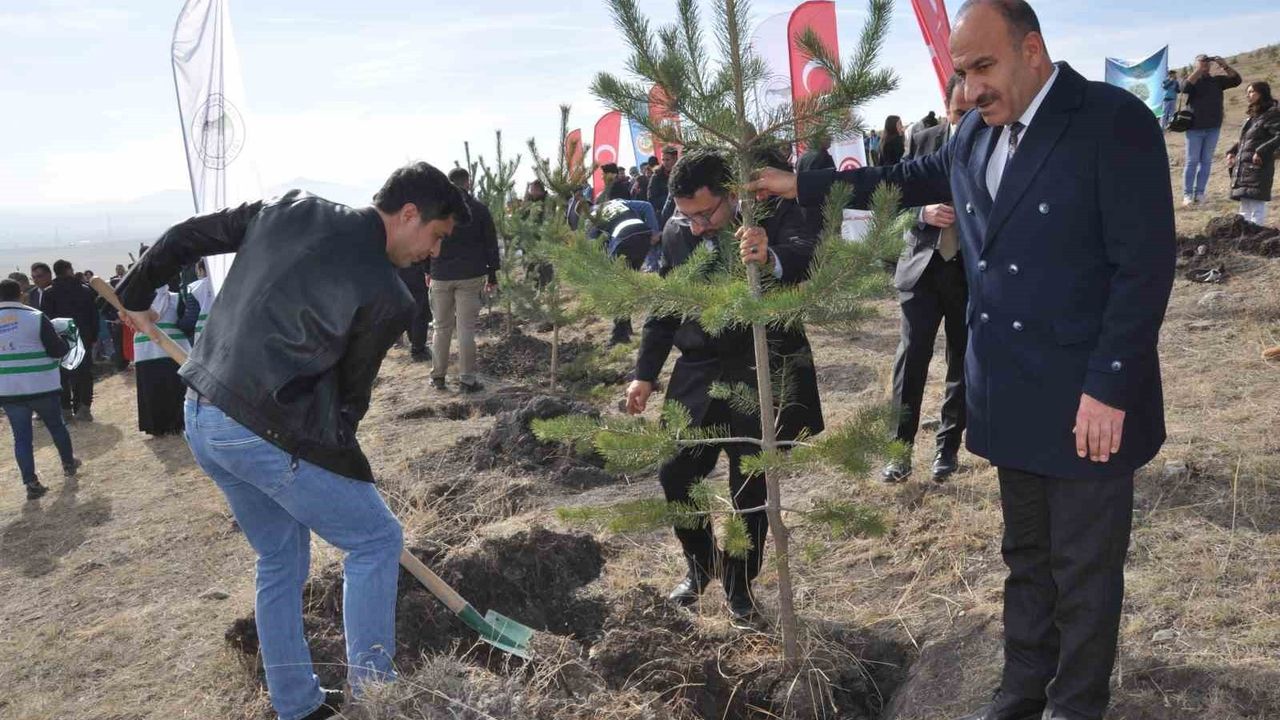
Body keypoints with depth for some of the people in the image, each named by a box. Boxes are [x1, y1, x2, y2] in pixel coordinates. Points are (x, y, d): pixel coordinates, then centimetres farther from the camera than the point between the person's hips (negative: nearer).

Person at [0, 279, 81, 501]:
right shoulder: (35, 317, -11)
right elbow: (57, 350, -11)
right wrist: (64, 342, 9)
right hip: (40, 386, -2)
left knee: (21, 436, 7)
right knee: (56, 425, 19)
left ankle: (31, 483, 3)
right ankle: (68, 463, 35)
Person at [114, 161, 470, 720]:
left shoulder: (289, 209, 7)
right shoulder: (386, 296, -12)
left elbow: (185, 238, 14)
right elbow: (352, 391, -2)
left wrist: (135, 292, 30)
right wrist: (336, 454, 15)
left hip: (200, 420, 9)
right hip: (265, 435, -8)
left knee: (280, 558, 22)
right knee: (376, 540, 8)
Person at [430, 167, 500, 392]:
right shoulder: (479, 209, 0)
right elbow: (491, 243, 3)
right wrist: (492, 274, 9)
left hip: (441, 276, 2)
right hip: (471, 276, -2)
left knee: (442, 327, 12)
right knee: (466, 328, -1)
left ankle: (438, 375, 17)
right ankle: (467, 379, -1)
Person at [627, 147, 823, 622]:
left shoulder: (774, 213, -12)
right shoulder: (676, 232, -1)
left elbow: (805, 256, -32)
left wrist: (771, 258, -55)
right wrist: (644, 374, 8)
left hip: (763, 374, -3)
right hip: (698, 373, 3)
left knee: (751, 485, 5)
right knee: (674, 474, 1)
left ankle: (740, 583, 26)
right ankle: (700, 564, 28)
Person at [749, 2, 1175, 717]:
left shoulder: (1115, 121, -14)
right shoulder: (977, 133, 7)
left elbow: (1147, 264, -17)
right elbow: (910, 178, 25)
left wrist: (1108, 388, -19)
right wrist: (803, 185, 23)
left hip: (1086, 403, -6)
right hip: (1013, 401, 7)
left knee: (1085, 572, 8)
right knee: (1028, 557, 19)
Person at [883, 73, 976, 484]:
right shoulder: (925, 141, 1)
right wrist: (924, 212, -16)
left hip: (972, 271, -1)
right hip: (923, 264, 1)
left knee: (963, 362, 10)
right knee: (911, 354, -6)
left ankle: (948, 446, 24)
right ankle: (901, 445, 4)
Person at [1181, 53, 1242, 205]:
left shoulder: (1218, 80, 8)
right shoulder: (1193, 80, 0)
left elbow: (1236, 80, -3)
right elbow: (1185, 88, -21)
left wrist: (1225, 66, -14)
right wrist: (1199, 70, -25)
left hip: (1213, 129, 3)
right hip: (1195, 129, -3)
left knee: (1206, 161, 5)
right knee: (1192, 161, -1)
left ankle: (1200, 192, 10)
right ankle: (1187, 194, 0)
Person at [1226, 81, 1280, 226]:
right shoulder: (1252, 117, 19)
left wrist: (1261, 152, -24)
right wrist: (1232, 152, 13)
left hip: (1258, 169, -9)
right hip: (1243, 170, 9)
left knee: (1256, 204, -11)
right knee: (1245, 206, 15)